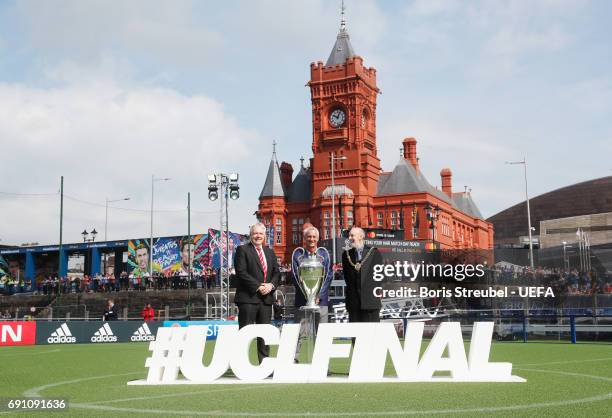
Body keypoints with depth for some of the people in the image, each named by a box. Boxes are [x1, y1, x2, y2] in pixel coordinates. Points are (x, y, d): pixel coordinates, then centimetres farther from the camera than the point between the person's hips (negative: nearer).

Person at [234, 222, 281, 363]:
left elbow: (277, 273, 16)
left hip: (267, 298, 6)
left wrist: (271, 285, -5)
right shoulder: (242, 250, -1)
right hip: (248, 298, -6)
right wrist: (258, 287, -14)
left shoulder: (270, 252, 18)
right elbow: (241, 273, -10)